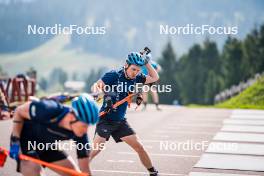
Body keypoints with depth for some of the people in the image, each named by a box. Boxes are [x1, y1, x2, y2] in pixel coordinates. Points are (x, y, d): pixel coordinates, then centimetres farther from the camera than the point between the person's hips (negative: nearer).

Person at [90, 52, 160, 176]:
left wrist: (147, 63, 0)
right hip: (106, 119, -5)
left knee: (139, 147, 2)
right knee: (96, 149, -15)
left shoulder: (136, 78, 2)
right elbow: (95, 86, -24)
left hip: (120, 121, 5)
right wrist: (99, 90, -47)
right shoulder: (114, 75, -15)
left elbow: (154, 78, 13)